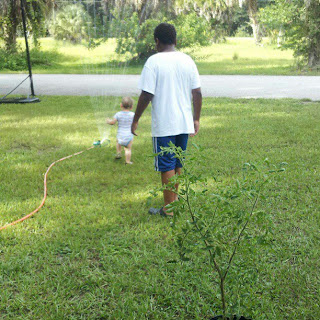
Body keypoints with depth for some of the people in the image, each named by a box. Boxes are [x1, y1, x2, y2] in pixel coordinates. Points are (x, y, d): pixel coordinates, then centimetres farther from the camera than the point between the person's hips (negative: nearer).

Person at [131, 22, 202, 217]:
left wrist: (136, 119, -3)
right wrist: (196, 119, 15)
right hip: (185, 122, 6)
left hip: (163, 124, -5)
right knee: (178, 163, 19)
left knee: (166, 166, 2)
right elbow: (197, 93, 6)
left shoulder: (154, 61, -11)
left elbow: (147, 95, -14)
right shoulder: (188, 60, 5)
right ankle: (175, 198, 34)